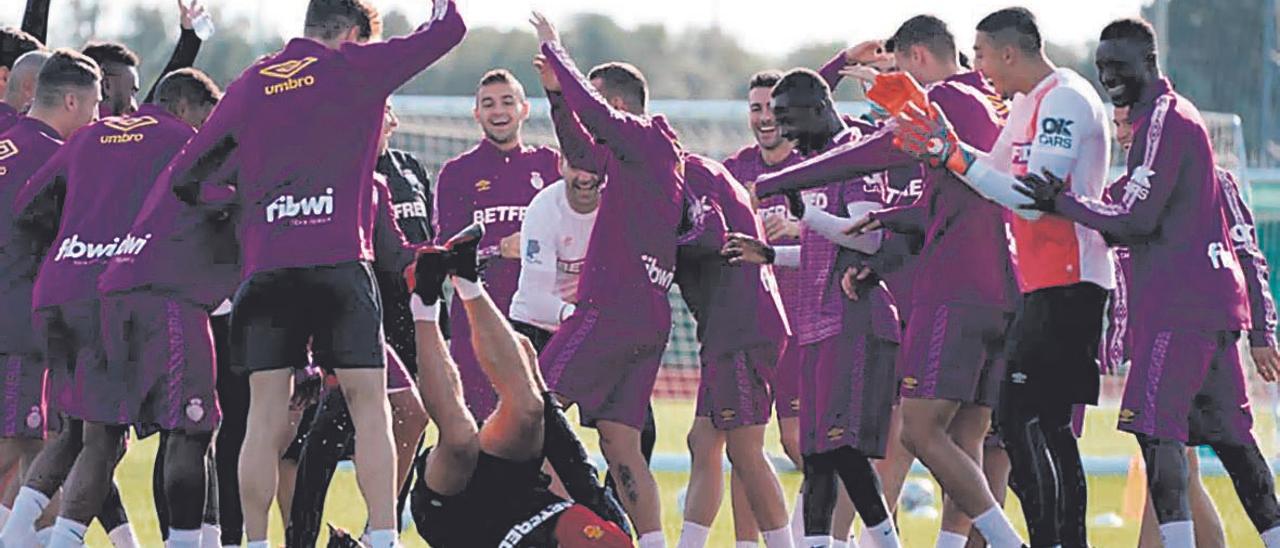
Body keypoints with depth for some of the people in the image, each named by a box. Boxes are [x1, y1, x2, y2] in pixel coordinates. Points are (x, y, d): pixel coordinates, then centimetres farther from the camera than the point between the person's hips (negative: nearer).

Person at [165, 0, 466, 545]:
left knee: (266, 418, 5)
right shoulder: (356, 69, 4)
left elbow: (185, 177, 15)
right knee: (370, 408, 1)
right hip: (339, 263, -3)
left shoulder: (250, 84, 14)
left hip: (263, 270, 3)